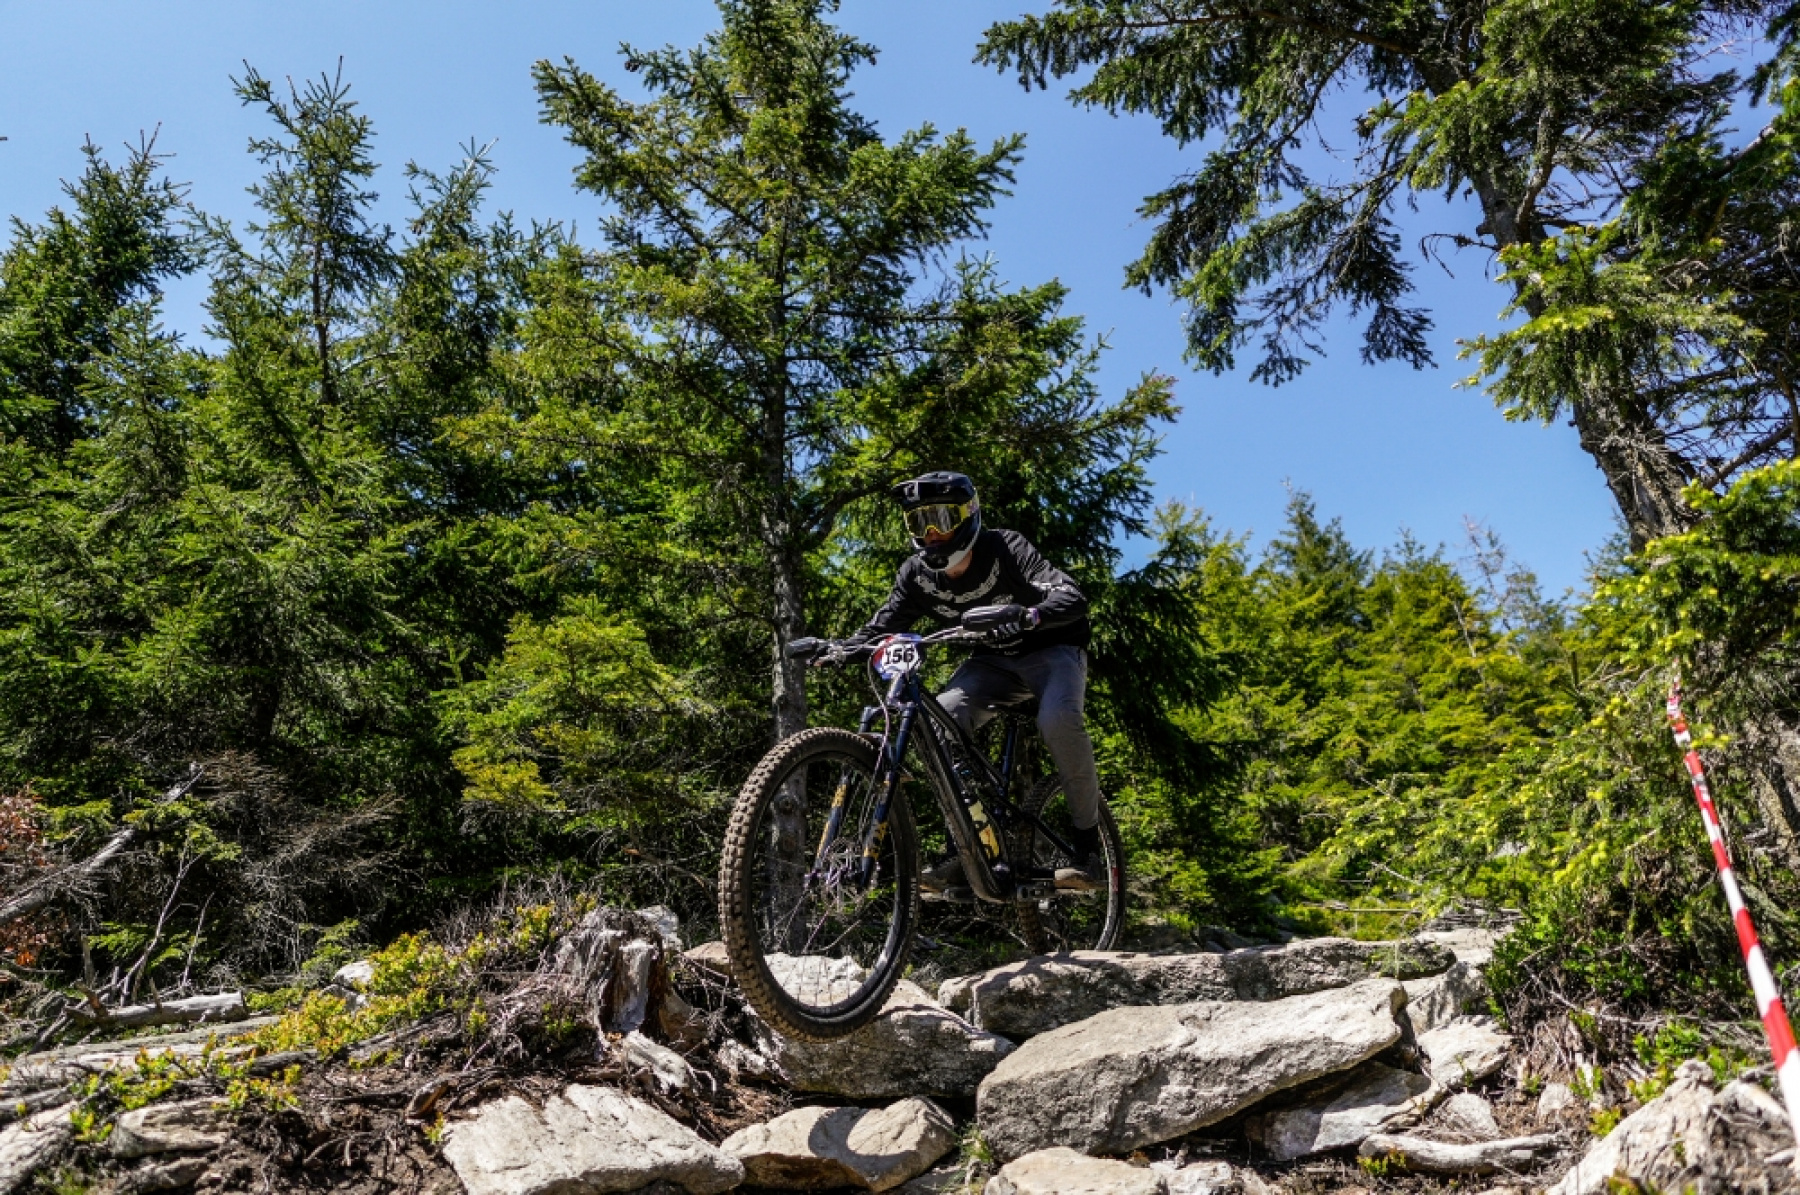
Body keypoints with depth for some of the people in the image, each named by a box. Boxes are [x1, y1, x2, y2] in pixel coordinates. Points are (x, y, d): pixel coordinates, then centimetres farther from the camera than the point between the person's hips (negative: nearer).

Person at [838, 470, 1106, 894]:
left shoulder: (1005, 549, -25)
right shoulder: (917, 574, -10)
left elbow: (1072, 597, -36)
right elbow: (882, 627, -8)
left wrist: (1025, 616, -57)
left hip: (1051, 650, -4)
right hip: (994, 660, 5)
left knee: (1058, 719, -35)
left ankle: (1088, 844, -15)